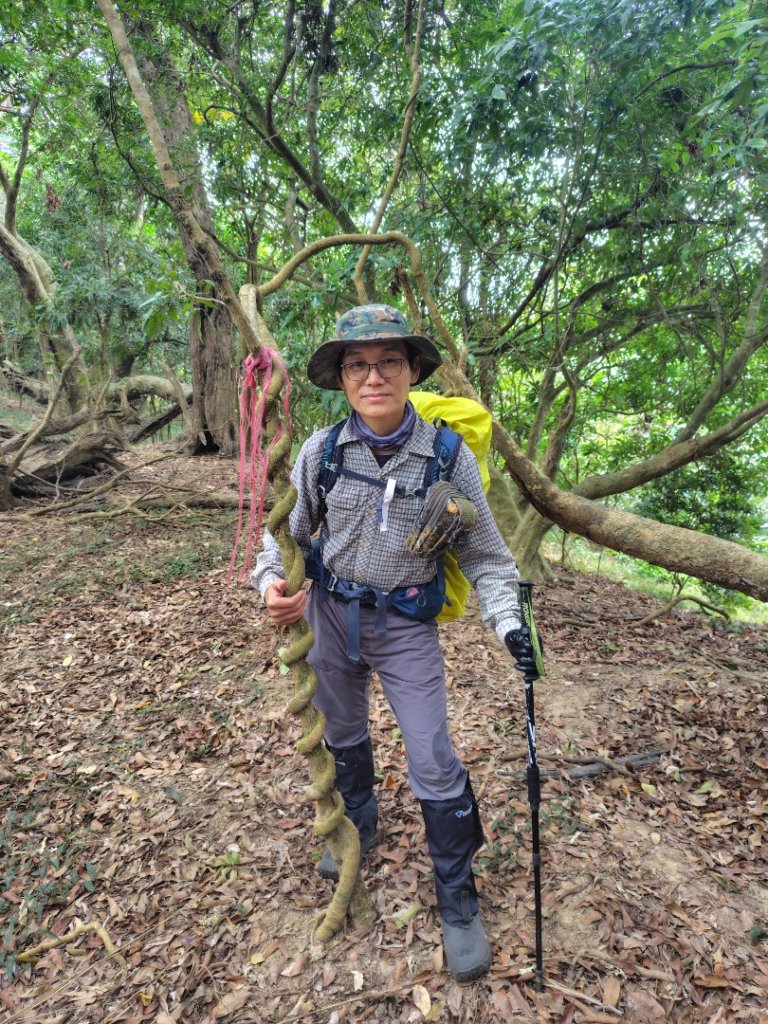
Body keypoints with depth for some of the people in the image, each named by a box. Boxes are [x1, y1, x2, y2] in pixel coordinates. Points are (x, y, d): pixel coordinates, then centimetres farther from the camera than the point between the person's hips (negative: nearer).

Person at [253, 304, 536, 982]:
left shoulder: (449, 457, -16)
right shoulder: (321, 451, -11)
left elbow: (485, 554, -7)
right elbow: (288, 529, 1)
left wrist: (509, 622, -19)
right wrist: (272, 581, -18)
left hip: (406, 625, -3)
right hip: (331, 614, 3)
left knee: (435, 764, 1)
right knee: (343, 734, 24)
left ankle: (458, 900, 27)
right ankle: (360, 826, 54)